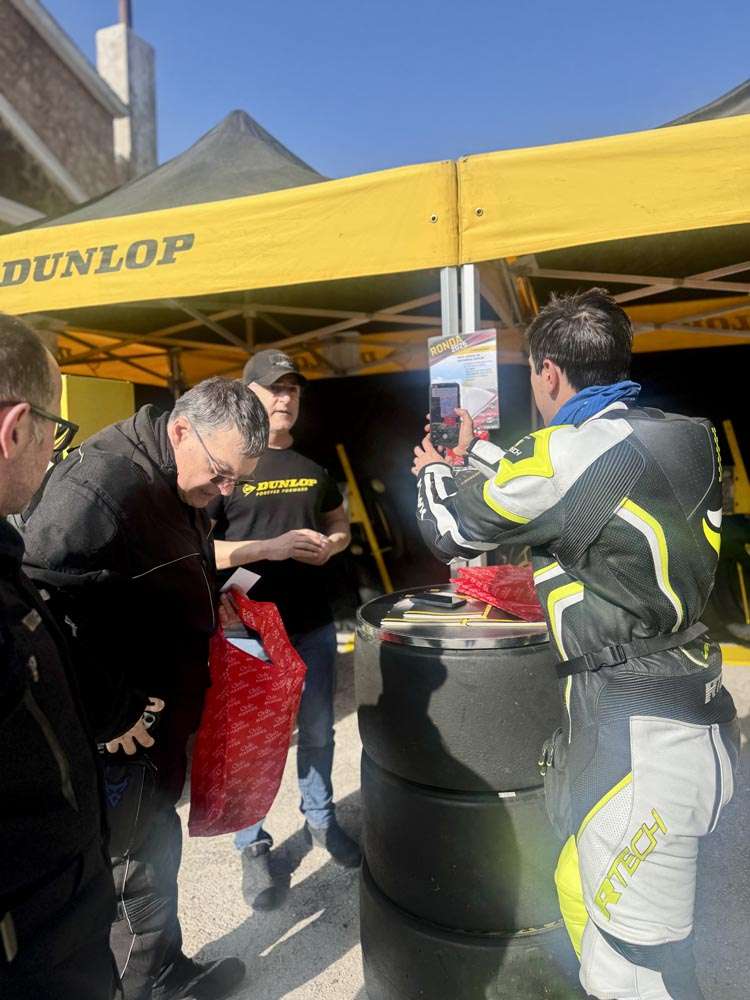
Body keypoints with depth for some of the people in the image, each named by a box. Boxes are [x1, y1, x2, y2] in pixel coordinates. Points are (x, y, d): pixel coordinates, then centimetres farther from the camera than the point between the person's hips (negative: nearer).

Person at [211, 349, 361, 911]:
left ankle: (321, 818, 41)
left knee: (318, 731, 19)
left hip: (313, 623, 5)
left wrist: (330, 544, -6)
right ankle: (254, 845, 29)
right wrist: (269, 547, -23)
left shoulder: (315, 465, 8)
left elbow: (341, 525, 18)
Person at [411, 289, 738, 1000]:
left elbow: (449, 530, -2)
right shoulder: (674, 438, 6)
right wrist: (473, 452, 32)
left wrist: (433, 472, 19)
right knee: (581, 891, 25)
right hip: (687, 702, 9)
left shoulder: (563, 453, -18)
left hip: (641, 733, -9)